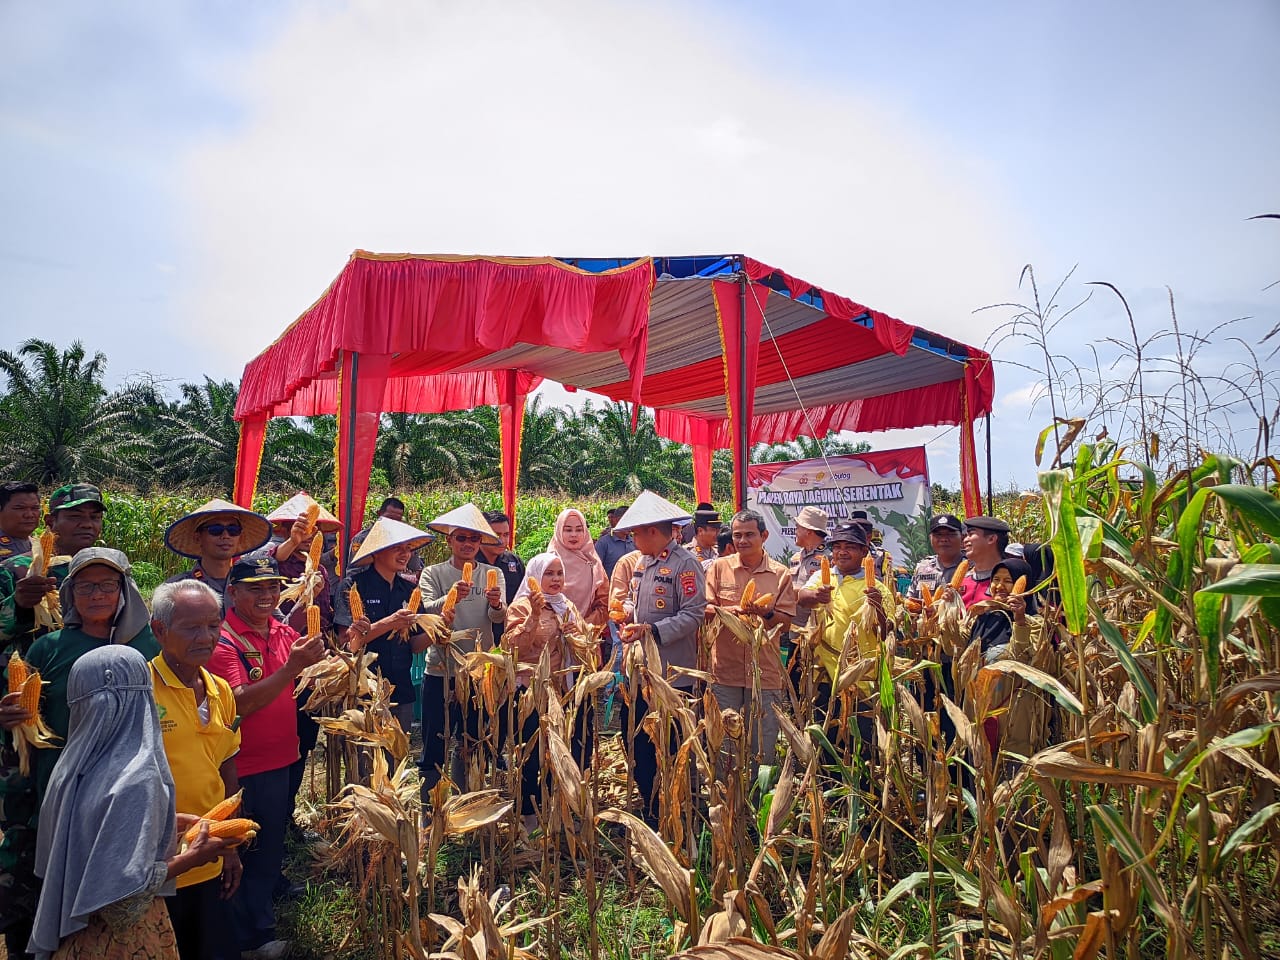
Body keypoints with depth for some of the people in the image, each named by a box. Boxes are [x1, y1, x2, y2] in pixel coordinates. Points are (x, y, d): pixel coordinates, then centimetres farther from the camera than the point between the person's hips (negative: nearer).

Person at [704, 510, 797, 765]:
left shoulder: (780, 573, 5)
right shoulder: (719, 567, 4)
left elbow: (786, 623, 4)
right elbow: (704, 609, -1)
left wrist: (766, 613, -16)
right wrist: (730, 610, -19)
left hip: (765, 670, 0)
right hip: (725, 669, 0)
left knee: (764, 748, 8)